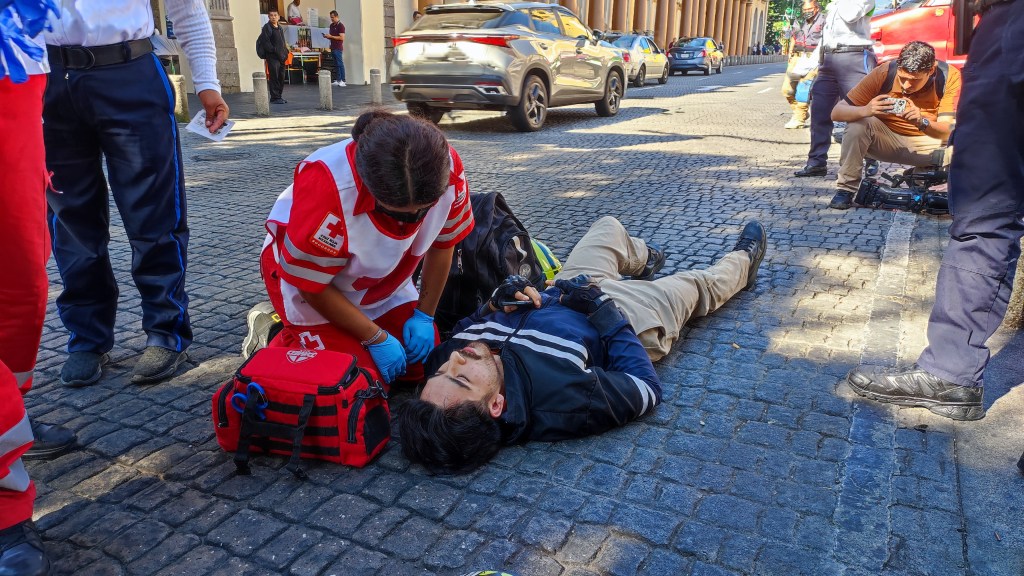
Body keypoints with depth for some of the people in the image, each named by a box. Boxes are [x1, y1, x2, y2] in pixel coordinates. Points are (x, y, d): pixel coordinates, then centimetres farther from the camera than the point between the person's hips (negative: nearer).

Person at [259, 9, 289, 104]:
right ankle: (275, 97, -5)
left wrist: (285, 52, 10)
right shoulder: (267, 27, -4)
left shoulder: (280, 28, 18)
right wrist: (274, 51, -17)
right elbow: (265, 42, -12)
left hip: (281, 57, 7)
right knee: (274, 77, -8)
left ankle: (279, 96, 17)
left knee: (281, 78, 9)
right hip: (272, 57, -7)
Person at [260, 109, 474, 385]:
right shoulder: (328, 187, -39)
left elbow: (442, 243, -7)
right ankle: (281, 340, 11)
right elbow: (311, 285, -25)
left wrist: (424, 316, -5)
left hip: (383, 284, 5)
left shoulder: (447, 168, -27)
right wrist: (376, 338, -18)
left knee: (420, 364, -3)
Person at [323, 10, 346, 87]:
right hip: (333, 48, 8)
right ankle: (337, 80, 11)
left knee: (340, 64, -9)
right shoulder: (331, 25, 15)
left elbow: (342, 38, -16)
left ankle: (343, 81, -9)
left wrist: (331, 36, -16)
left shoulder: (340, 26, -9)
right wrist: (327, 36, 3)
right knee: (336, 64, 8)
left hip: (338, 48, -8)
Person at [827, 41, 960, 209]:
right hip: (886, 139, -1)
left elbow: (948, 131, -22)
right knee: (858, 122, -29)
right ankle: (846, 189, -18)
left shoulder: (950, 76, -17)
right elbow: (837, 112, -22)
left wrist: (922, 122, -44)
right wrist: (865, 111, -43)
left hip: (930, 142, 1)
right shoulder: (885, 73, -19)